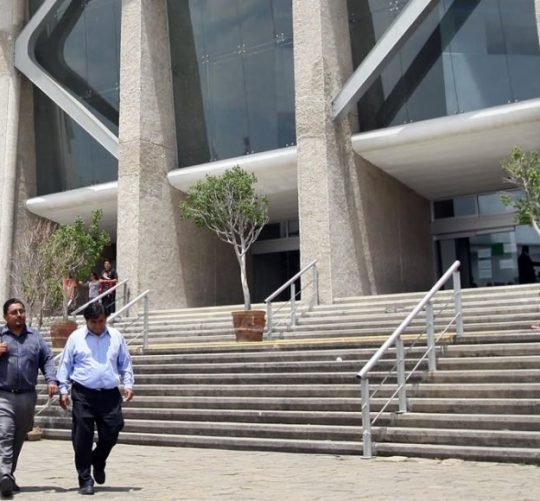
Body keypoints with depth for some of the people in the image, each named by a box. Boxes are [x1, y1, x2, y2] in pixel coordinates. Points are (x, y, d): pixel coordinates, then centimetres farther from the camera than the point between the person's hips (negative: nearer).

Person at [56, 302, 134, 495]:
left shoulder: (116, 337, 8)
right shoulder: (76, 338, 3)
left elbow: (125, 363, 14)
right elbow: (65, 365, 4)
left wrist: (128, 384, 2)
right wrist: (63, 390, -2)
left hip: (110, 394, 2)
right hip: (83, 394, -2)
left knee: (111, 433, 3)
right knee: (83, 439, 0)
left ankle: (98, 462, 34)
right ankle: (85, 480, 12)